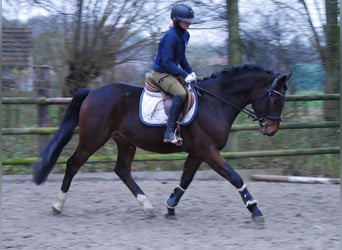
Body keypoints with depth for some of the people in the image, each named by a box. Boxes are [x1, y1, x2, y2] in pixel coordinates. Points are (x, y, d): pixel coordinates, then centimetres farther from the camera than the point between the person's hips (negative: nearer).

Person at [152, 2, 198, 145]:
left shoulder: (185, 35, 8)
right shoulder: (171, 36, -20)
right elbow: (167, 62, -23)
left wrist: (190, 72, 6)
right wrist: (184, 75, -23)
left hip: (172, 72, 10)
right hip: (161, 73, -10)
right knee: (181, 93, -31)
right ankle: (170, 132, -34)